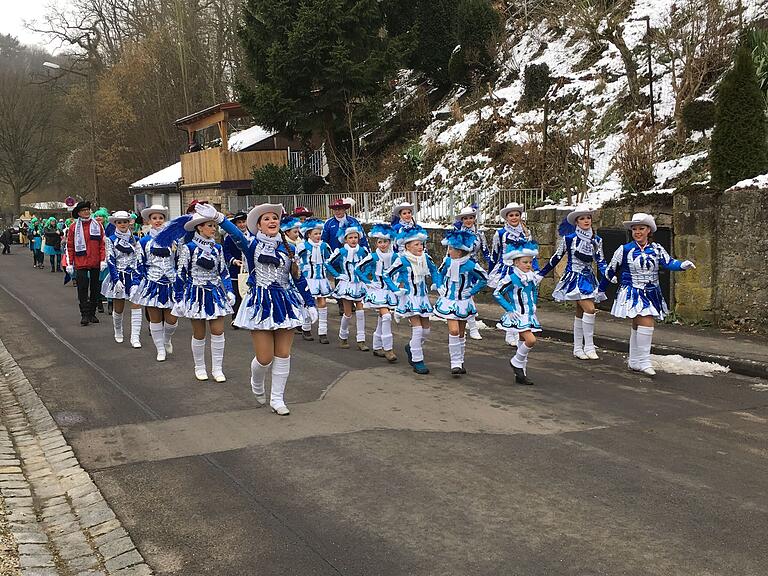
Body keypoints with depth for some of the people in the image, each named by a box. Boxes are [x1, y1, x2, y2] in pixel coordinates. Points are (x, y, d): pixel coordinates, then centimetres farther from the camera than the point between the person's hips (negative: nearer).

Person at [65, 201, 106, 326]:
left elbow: (103, 244, 5)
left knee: (95, 289, 8)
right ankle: (84, 315, 1)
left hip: (95, 263, 2)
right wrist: (70, 264, -1)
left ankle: (92, 313, 18)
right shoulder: (74, 227, 1)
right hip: (81, 263, -2)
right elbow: (70, 246, 3)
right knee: (82, 289, -3)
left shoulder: (97, 225, 4)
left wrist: (103, 260, -3)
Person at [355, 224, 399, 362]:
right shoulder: (373, 257, -9)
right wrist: (368, 282, -6)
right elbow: (358, 269, -3)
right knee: (386, 316, -18)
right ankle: (388, 349, -13)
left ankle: (377, 347, 24)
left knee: (382, 319, 11)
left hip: (389, 290, 4)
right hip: (377, 290, -4)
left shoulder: (394, 256, 0)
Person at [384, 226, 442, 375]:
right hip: (409, 297, -6)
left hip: (423, 297, 6)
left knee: (426, 329, 7)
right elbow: (387, 275, -7)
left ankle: (411, 347, 35)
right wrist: (396, 290, -12)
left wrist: (436, 284, 4)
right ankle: (417, 361, -3)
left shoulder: (425, 258, 1)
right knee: (417, 328, -13)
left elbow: (434, 270, 19)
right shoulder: (402, 260, -14)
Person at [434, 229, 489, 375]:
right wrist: (440, 287, 6)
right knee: (454, 331, -11)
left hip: (464, 302, -1)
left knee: (461, 333, 11)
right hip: (449, 301, 1)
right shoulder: (447, 261, -6)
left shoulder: (471, 265, -17)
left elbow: (484, 279, -5)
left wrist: (471, 291, -6)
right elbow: (440, 273, 16)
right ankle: (455, 363, -5)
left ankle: (460, 362, 27)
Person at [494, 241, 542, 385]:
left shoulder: (532, 278, 7)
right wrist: (509, 309, -13)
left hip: (530, 315, 7)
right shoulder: (512, 279, -14)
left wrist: (533, 306, 15)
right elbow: (497, 293, -13)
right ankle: (516, 362, 3)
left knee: (523, 342, 11)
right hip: (518, 316, -7)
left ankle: (521, 375, 20)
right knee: (531, 340, -20)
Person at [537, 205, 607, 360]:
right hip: (574, 277, -5)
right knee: (589, 309, -18)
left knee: (581, 312, 10)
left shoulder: (597, 240, 4)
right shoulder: (569, 238, -8)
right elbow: (556, 257, 1)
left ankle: (578, 348, 18)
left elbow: (600, 261, 4)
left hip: (588, 279, 5)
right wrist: (541, 273, 6)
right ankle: (589, 346, -10)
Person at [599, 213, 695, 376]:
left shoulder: (656, 249, 3)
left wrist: (683, 265, -31)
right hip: (633, 293, -4)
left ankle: (634, 361, 26)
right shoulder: (624, 250, -5)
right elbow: (611, 270, 5)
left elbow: (669, 263, -9)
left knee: (638, 326, 13)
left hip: (652, 293, 4)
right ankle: (643, 362, -10)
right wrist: (601, 289, 13)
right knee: (646, 323, -18)